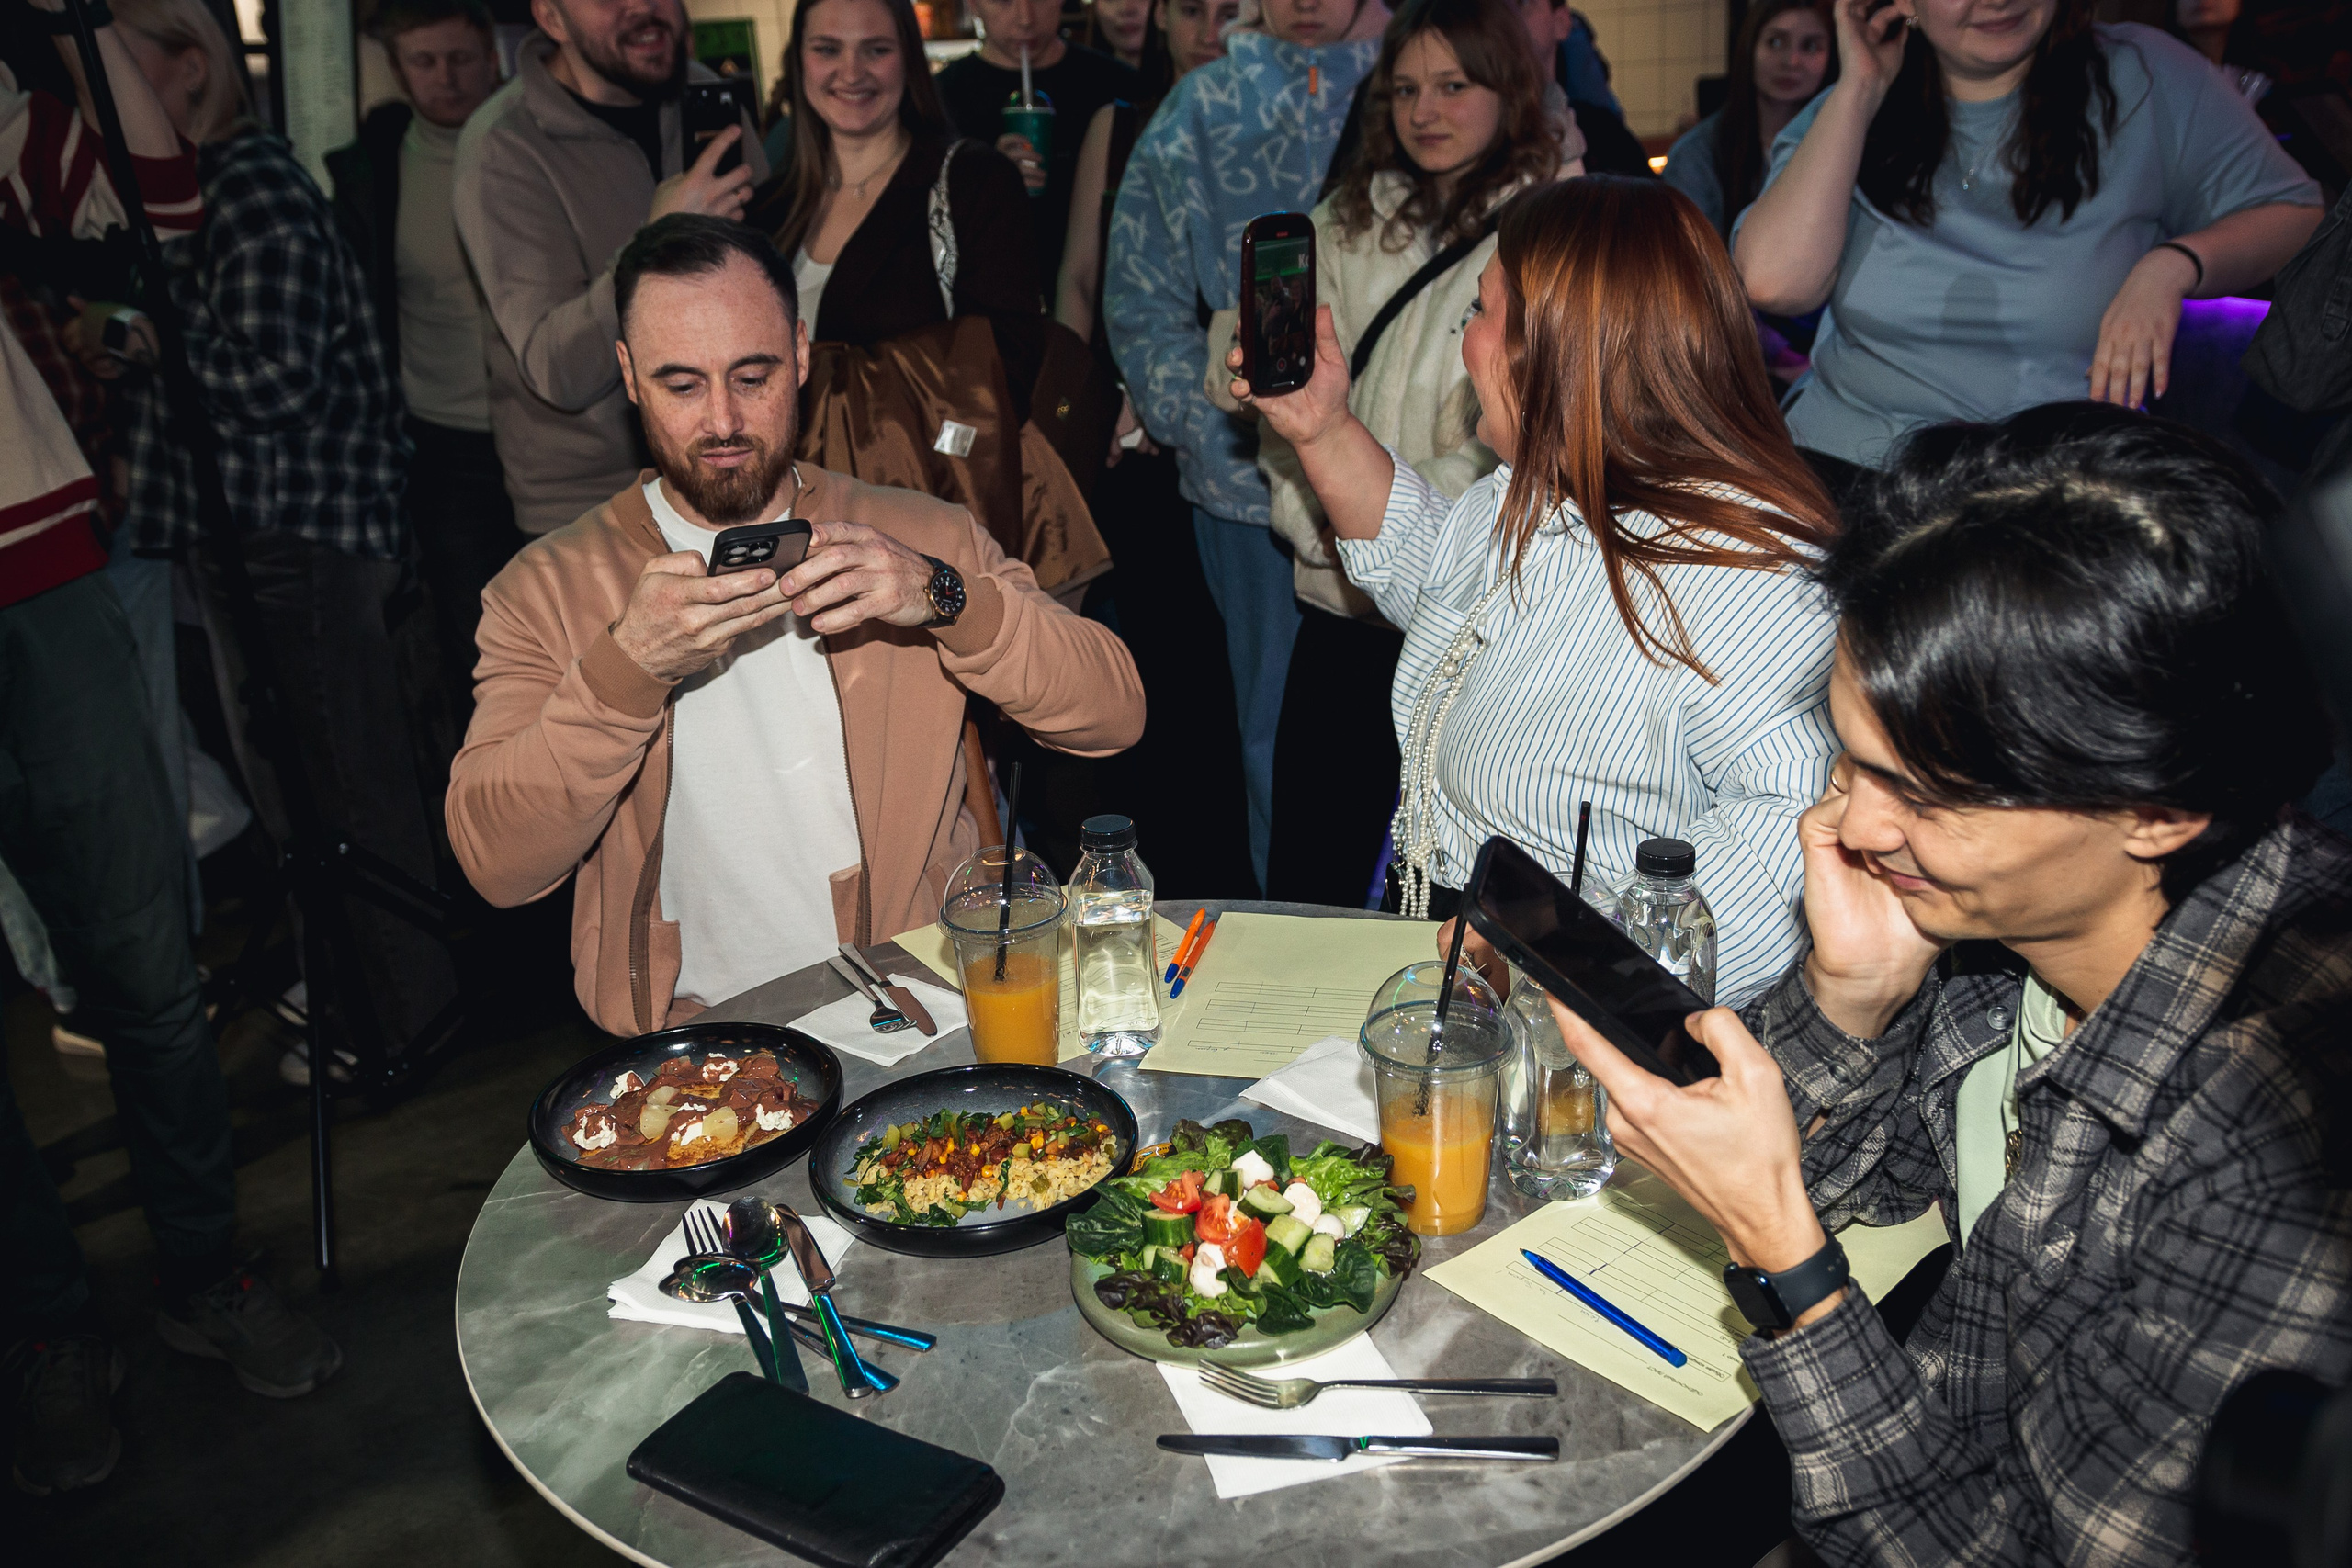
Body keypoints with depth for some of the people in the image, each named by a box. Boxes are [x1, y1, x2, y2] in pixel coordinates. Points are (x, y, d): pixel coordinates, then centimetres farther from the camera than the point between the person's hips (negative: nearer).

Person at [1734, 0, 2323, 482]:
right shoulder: (1850, 113, 8)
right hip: (1842, 466, 1)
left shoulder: (2146, 79, 5)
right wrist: (1860, 88, -5)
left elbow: (2300, 216, 11)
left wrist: (2174, 264, -11)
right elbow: (1775, 281, -11)